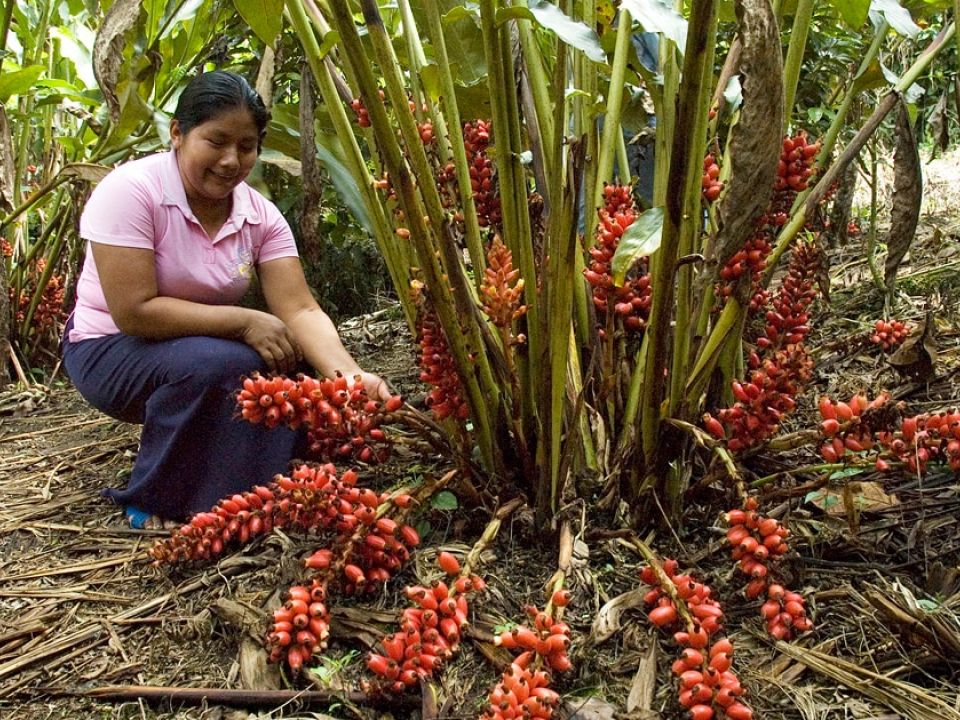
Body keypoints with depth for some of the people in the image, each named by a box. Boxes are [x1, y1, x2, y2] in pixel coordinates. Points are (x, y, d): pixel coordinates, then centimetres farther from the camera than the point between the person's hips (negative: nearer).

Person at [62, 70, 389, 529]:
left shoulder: (260, 215, -8)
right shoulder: (130, 191, -22)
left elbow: (299, 310, -17)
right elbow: (134, 312, -27)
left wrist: (349, 375, -35)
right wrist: (245, 323, -27)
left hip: (209, 349, 5)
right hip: (112, 350, -5)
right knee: (222, 364, -33)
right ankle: (151, 502, -10)